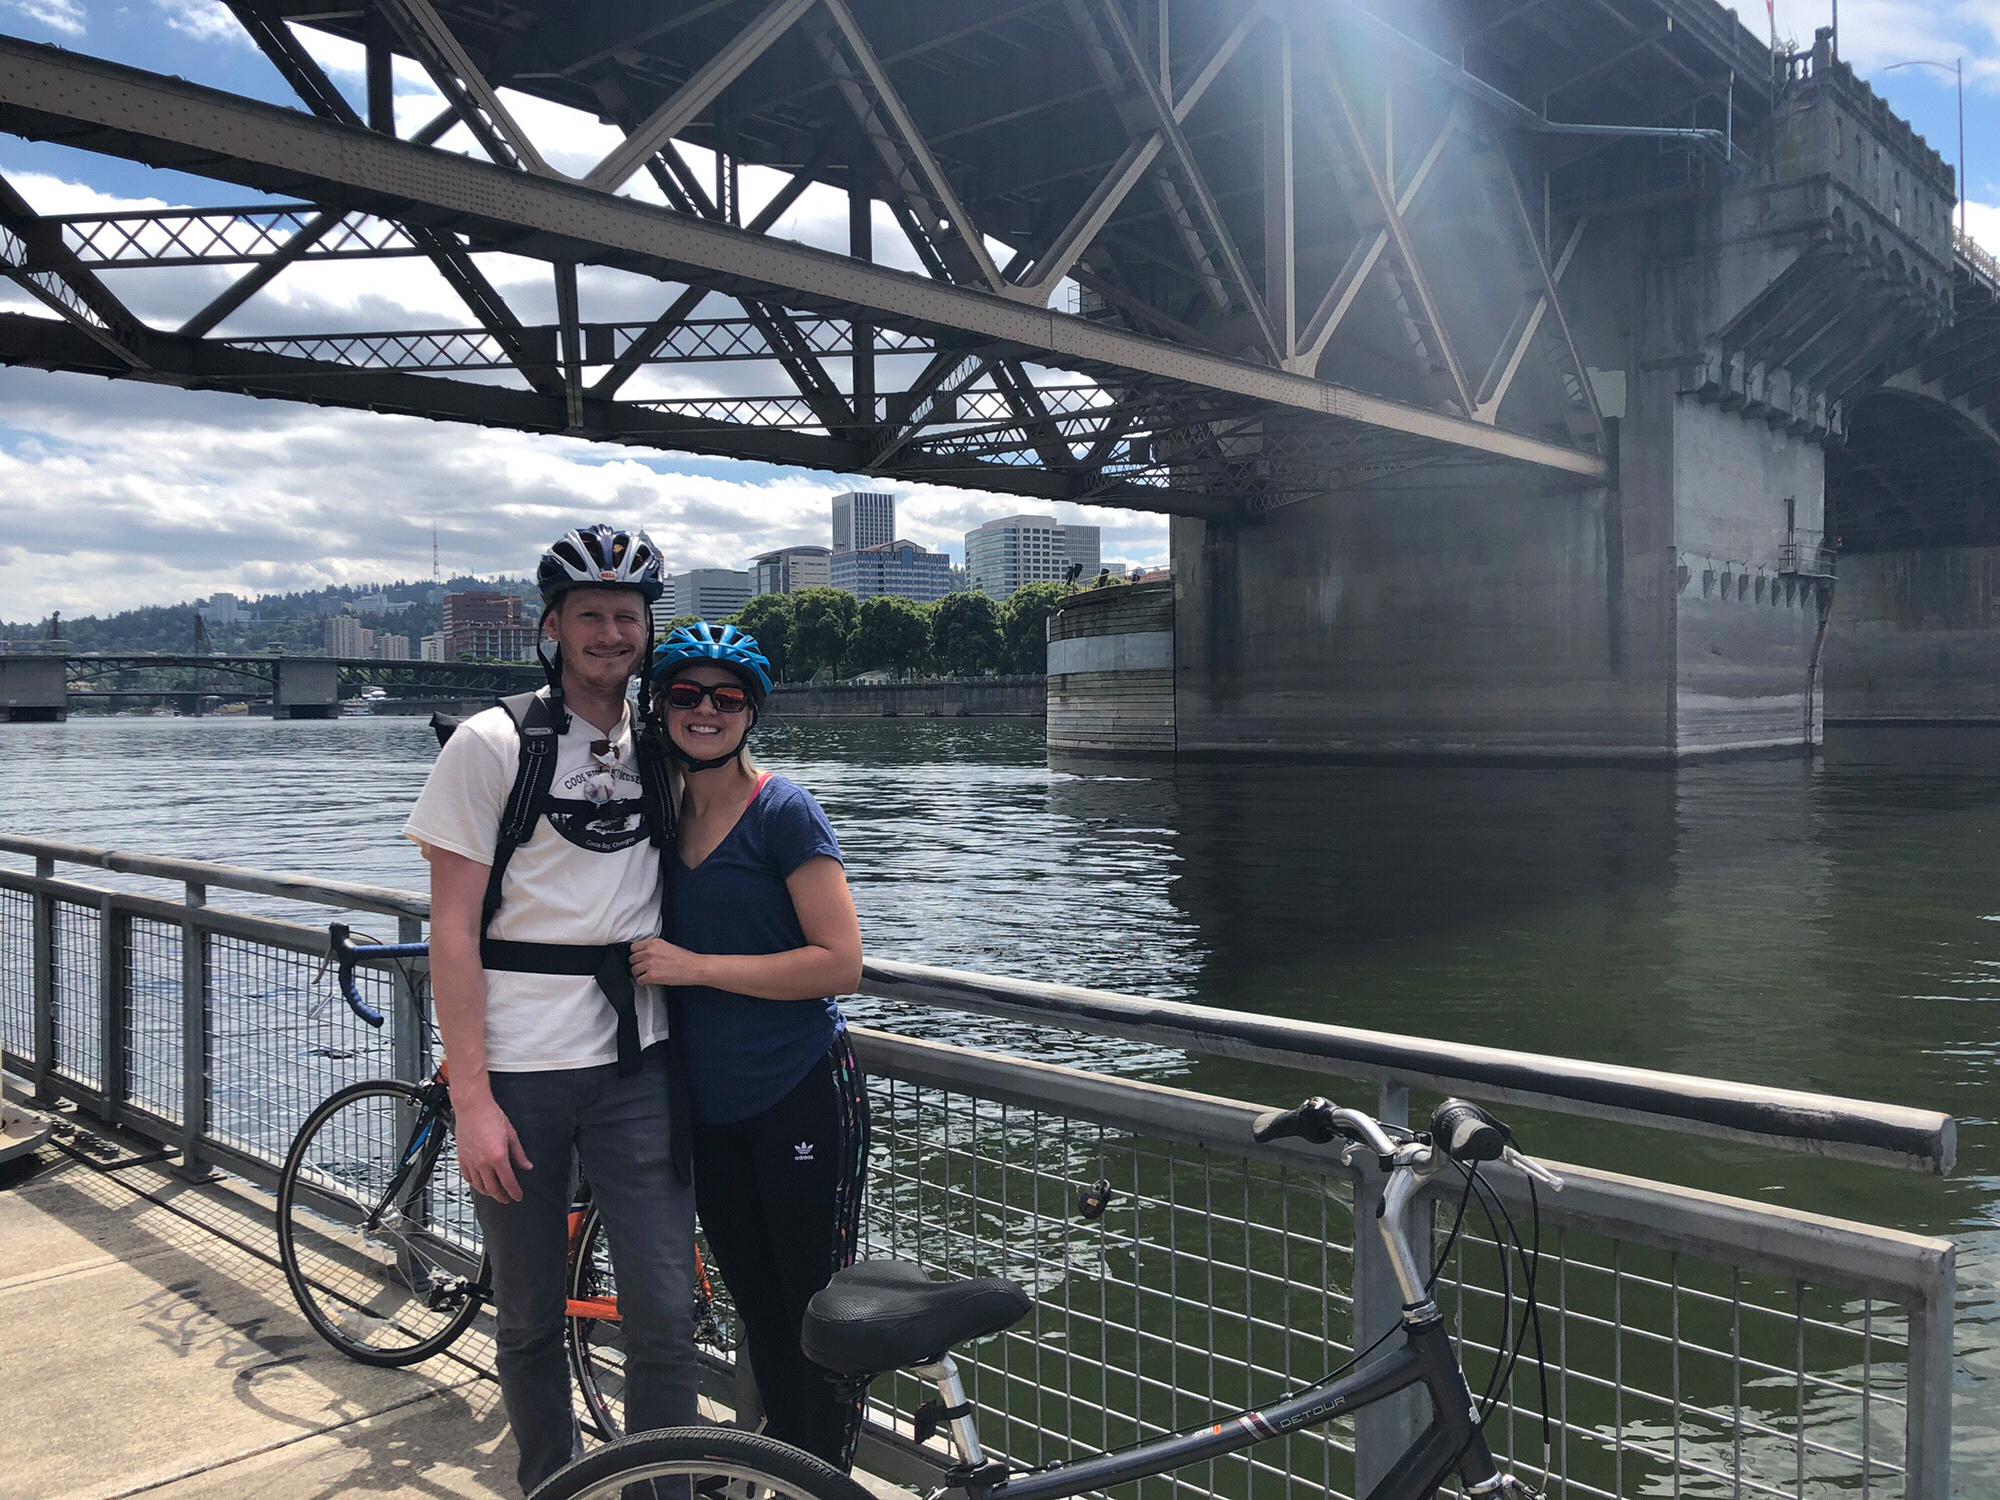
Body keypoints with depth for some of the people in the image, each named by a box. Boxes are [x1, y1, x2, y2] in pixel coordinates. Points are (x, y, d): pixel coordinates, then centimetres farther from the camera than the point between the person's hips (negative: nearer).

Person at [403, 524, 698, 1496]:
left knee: (665, 1316, 0)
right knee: (531, 1319, 11)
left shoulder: (658, 748, 8)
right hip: (518, 1069, -2)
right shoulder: (492, 743, -4)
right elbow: (453, 931, -7)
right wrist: (472, 1098, -12)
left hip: (636, 1060, 3)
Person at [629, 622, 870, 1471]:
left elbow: (840, 964, -17)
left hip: (802, 1101, -6)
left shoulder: (783, 811, -10)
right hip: (712, 1110, 6)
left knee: (819, 1314, 5)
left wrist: (694, 966, -18)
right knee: (757, 1313, 18)